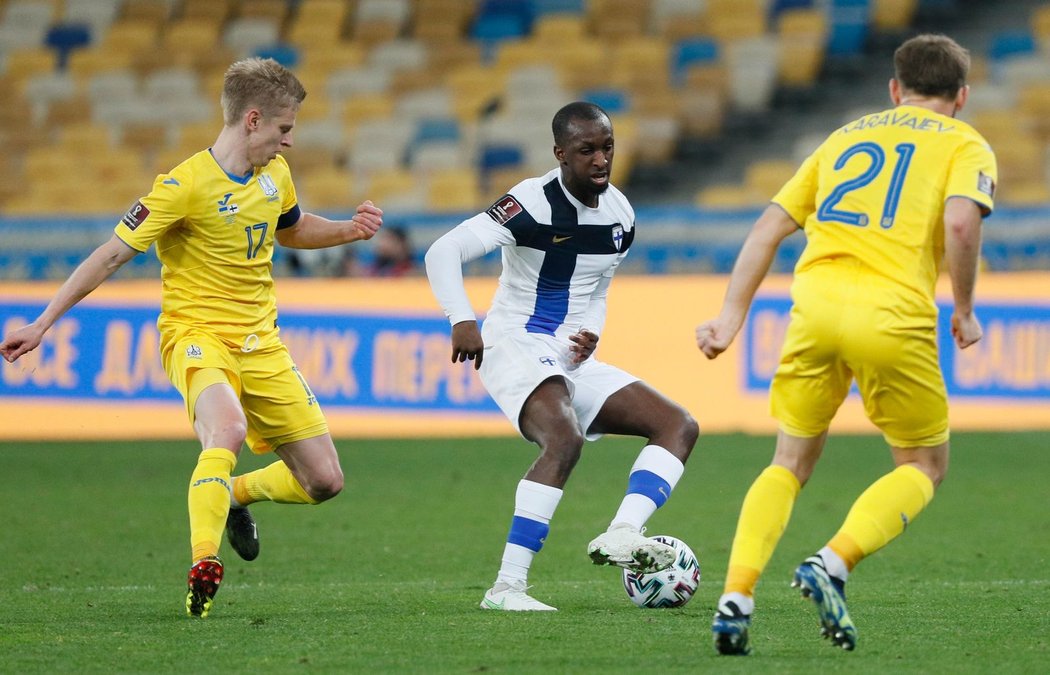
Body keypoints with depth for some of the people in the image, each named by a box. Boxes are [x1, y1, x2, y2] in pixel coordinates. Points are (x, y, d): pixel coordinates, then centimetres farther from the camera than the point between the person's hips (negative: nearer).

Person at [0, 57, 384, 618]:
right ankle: (202, 567, -36)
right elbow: (112, 255, -14)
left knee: (324, 481, 2)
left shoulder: (274, 174, 6)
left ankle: (232, 494, 31)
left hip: (261, 342, 7)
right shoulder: (185, 186, -17)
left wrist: (349, 231, 10)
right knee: (228, 430, -39)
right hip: (197, 334, -7)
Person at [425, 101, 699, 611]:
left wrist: (591, 335, 2)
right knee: (565, 438, -34)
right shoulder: (533, 203, -16)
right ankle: (506, 586, -32)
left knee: (679, 426, -2)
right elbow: (442, 251, -20)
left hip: (574, 360, 8)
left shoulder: (620, 214, 7)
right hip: (517, 349, -8)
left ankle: (621, 535, -23)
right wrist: (462, 321, -33)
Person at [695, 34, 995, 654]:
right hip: (894, 317, -4)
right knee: (925, 467, 15)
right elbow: (960, 221, -9)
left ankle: (736, 597, 0)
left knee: (791, 462, 19)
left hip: (815, 302, 4)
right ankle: (833, 563, -9)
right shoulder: (965, 145, 13)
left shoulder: (847, 136, 26)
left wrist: (733, 315, 14)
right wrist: (965, 310, 4)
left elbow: (770, 226, 18)